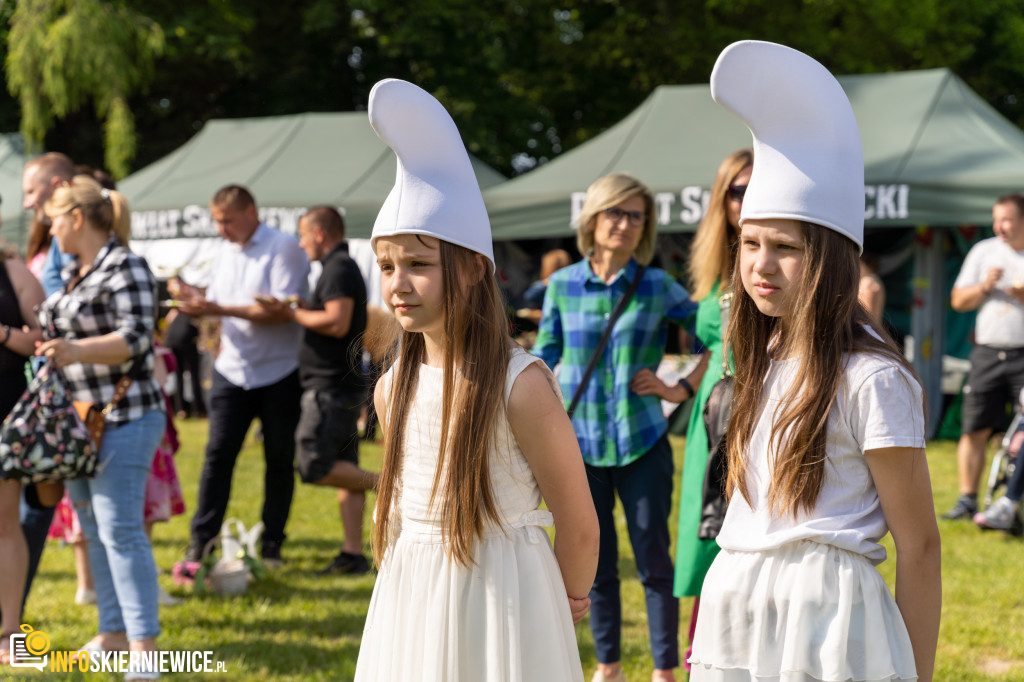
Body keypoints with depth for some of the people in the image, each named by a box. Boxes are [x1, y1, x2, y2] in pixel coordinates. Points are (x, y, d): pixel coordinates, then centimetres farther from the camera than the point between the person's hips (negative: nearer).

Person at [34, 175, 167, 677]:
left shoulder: (126, 268, -12)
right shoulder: (73, 272, 14)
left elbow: (135, 339, -23)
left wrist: (77, 351, -35)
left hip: (123, 419, -9)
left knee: (120, 530, -12)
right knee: (94, 530, 12)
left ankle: (144, 646, -11)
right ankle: (114, 634, 20)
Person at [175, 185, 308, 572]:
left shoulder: (283, 248, -10)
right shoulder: (225, 253, 12)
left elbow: (283, 310, -20)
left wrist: (220, 309, -23)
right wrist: (196, 300, -4)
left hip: (278, 373, -4)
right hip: (232, 370, 5)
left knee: (279, 460, 5)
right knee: (218, 454, -4)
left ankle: (271, 546, 16)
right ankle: (200, 545, -3)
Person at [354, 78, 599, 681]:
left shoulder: (519, 384, -17)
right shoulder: (394, 388, 2)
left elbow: (579, 524, -9)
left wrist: (569, 601, 5)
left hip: (501, 600, -6)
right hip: (410, 602, 6)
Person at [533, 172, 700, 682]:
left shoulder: (658, 288, -2)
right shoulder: (562, 286, 2)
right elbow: (544, 361, 8)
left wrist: (682, 389, -6)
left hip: (641, 443, -2)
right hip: (580, 444, 2)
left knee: (653, 561, 2)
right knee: (595, 564, 9)